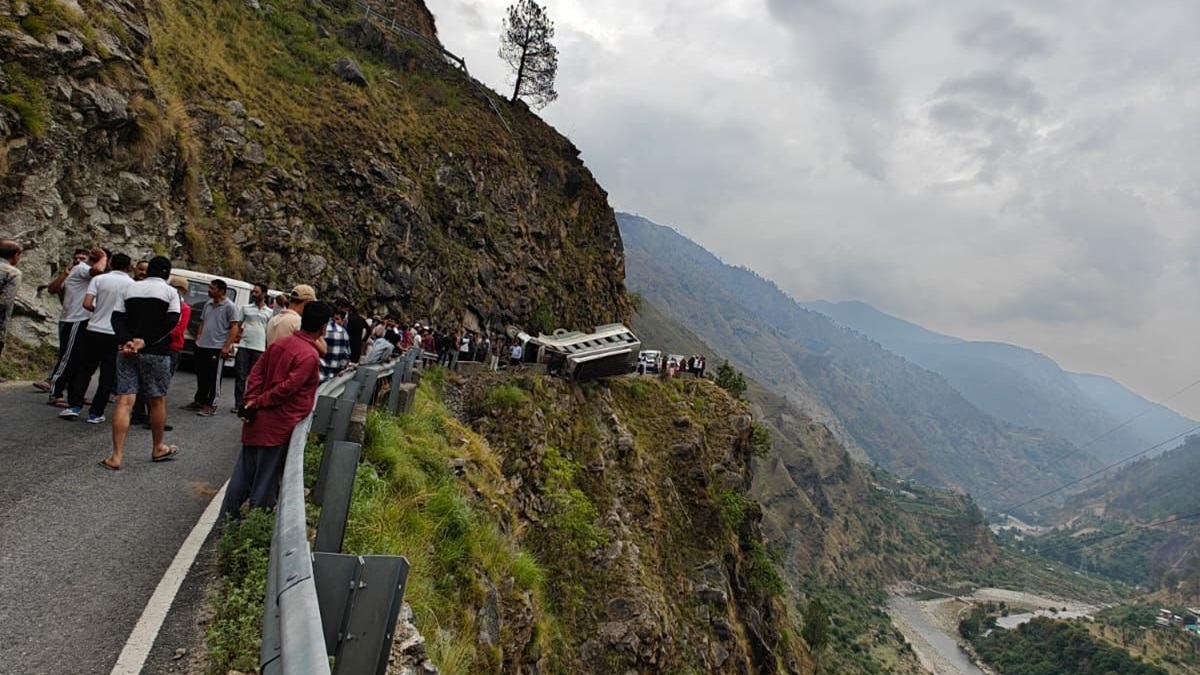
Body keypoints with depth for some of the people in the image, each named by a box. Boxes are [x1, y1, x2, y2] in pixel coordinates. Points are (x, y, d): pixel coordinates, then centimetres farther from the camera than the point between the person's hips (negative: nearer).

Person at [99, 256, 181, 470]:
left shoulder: (130, 288, 13)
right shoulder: (170, 292, 0)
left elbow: (117, 317, 3)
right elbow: (171, 322, -12)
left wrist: (125, 342, -9)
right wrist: (145, 341, -11)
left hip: (127, 351, 3)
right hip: (156, 353, -3)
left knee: (124, 401, 0)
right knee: (157, 401, 11)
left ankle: (117, 456, -5)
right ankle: (158, 449, 24)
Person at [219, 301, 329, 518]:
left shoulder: (279, 343, 7)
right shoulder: (310, 356, -19)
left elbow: (257, 372, 6)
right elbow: (288, 388, -23)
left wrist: (251, 402, 0)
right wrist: (259, 403, -11)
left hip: (257, 421, 8)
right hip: (279, 426, -8)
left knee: (243, 474, 17)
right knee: (266, 481, 5)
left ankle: (227, 519, 26)